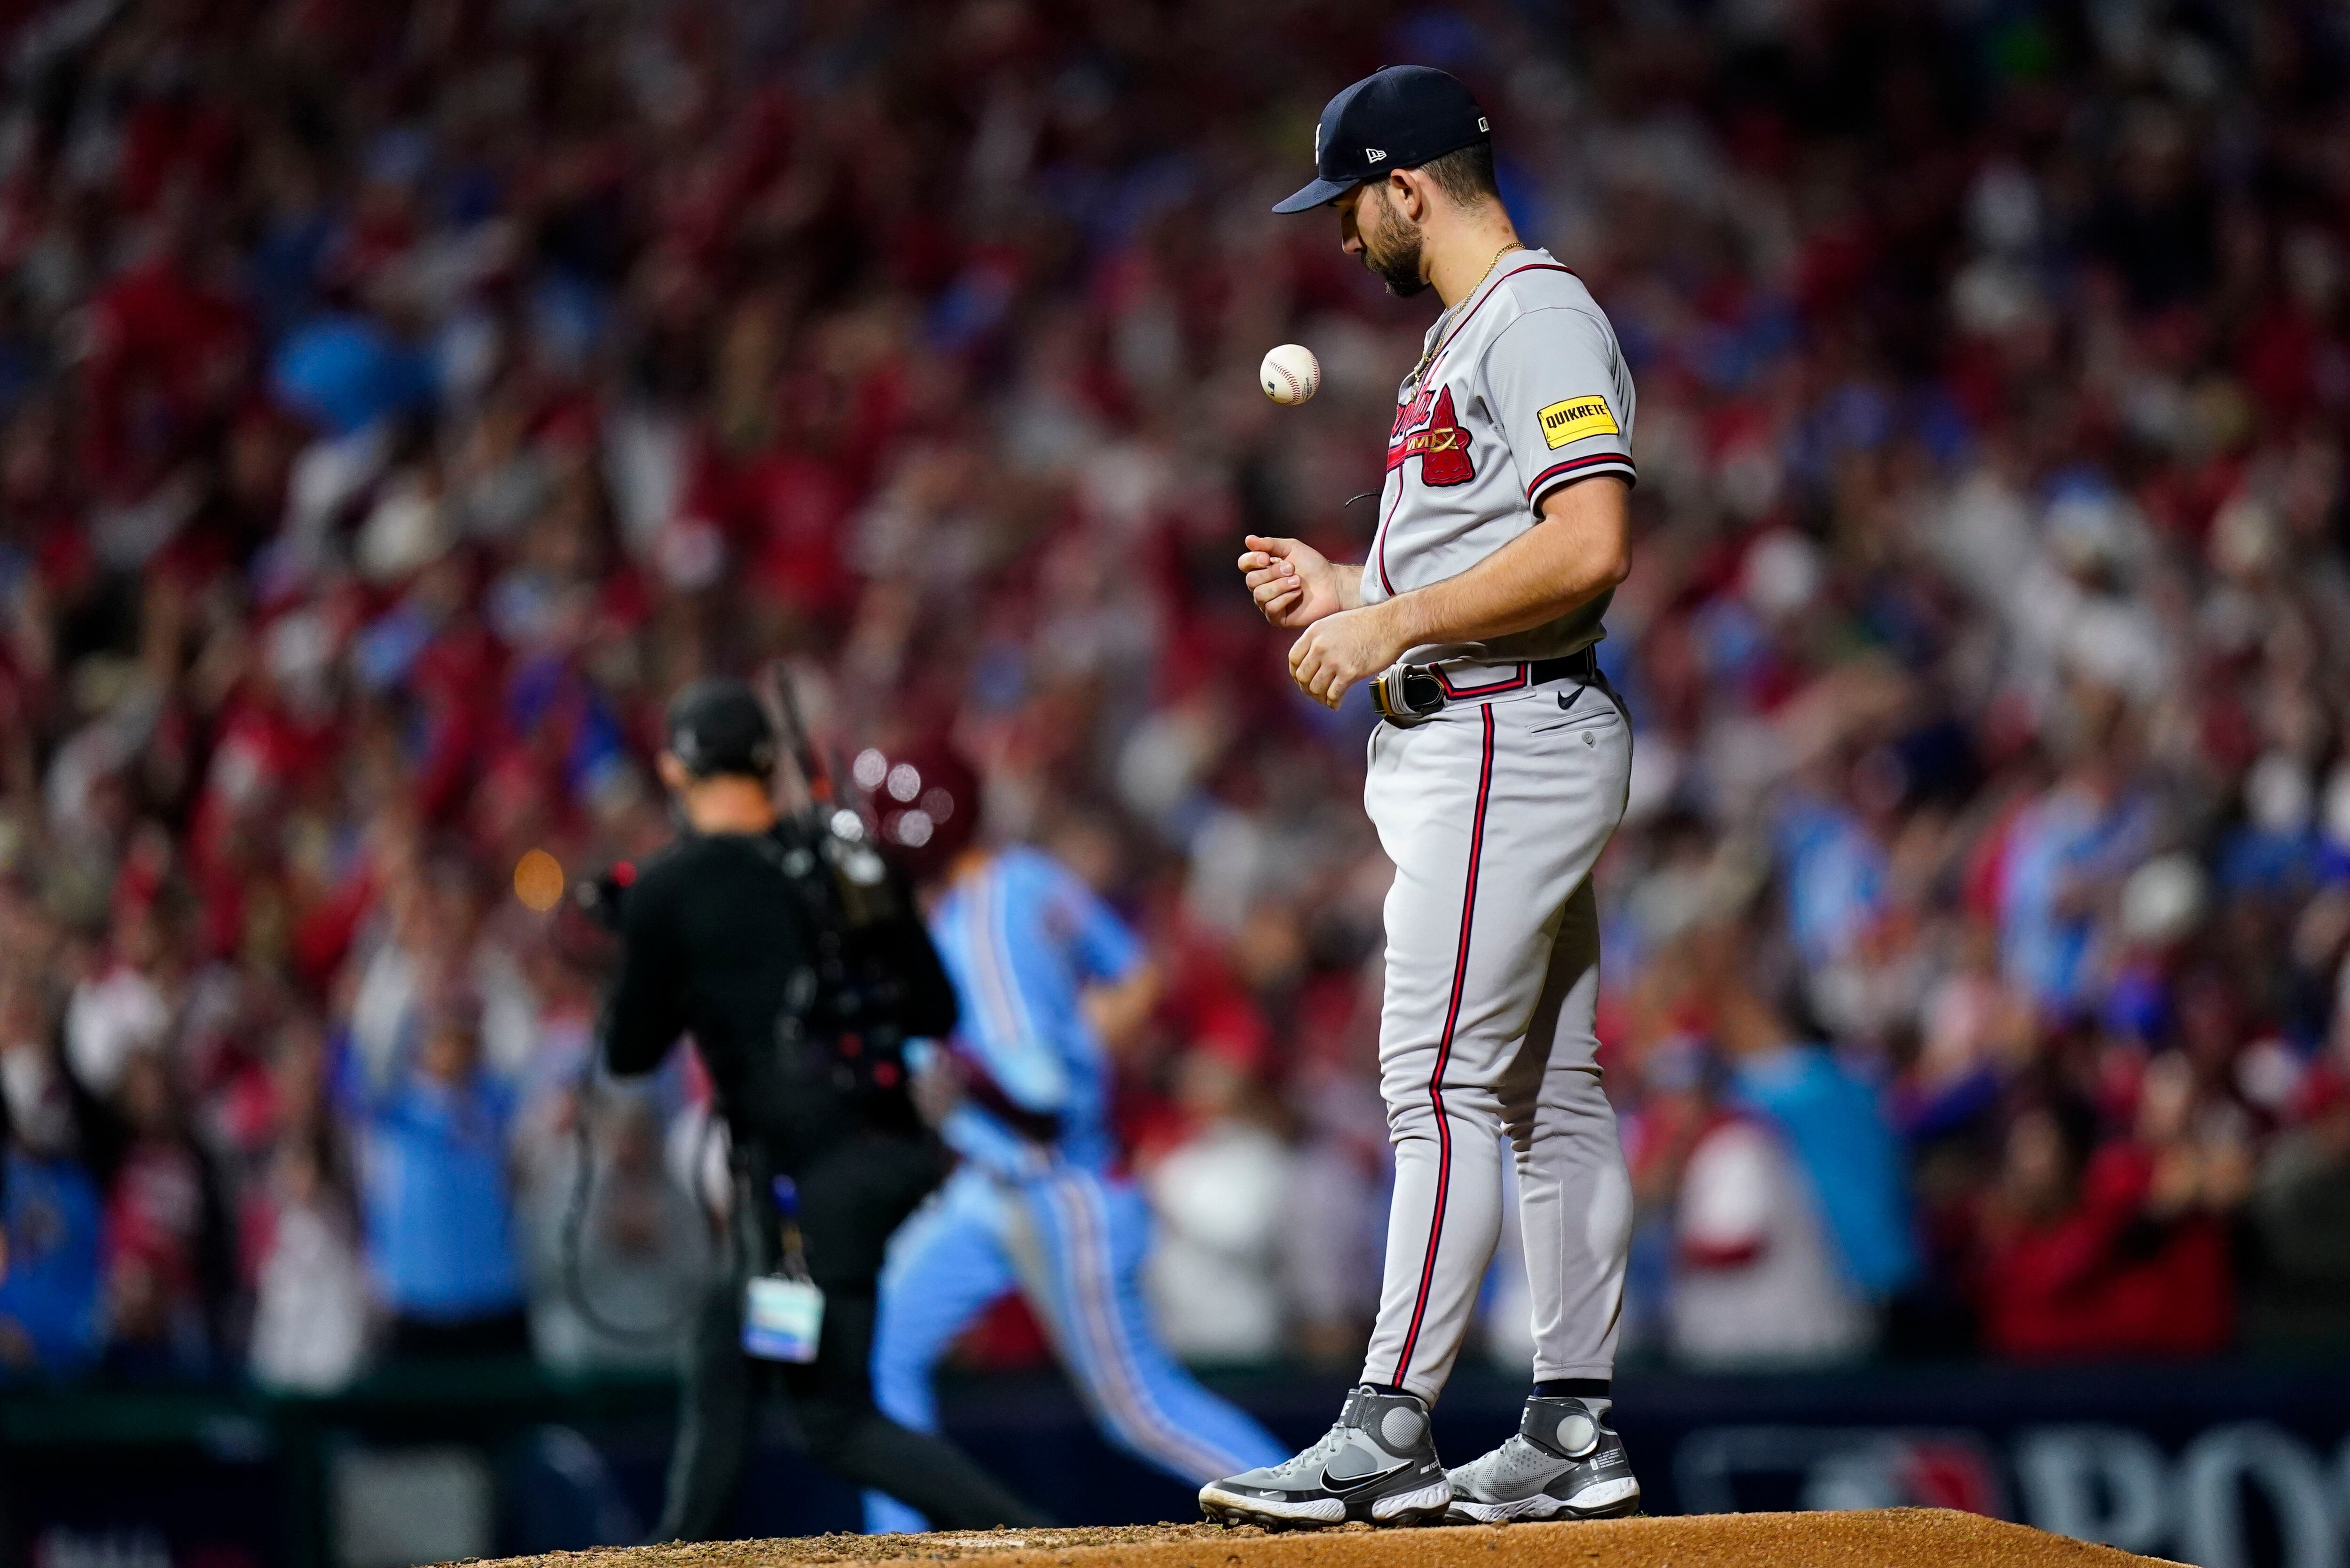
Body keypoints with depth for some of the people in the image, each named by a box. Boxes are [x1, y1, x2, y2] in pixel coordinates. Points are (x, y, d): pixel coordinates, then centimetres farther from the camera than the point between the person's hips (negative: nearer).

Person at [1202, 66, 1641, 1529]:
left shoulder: (1540, 317, -13)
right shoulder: (1468, 332, 20)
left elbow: (1588, 548, -24)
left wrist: (1393, 627, -20)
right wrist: (1349, 589, 13)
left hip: (1512, 737, -11)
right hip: (1469, 740, 11)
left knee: (1440, 1082, -13)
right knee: (1549, 1089, 10)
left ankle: (1389, 1430, -15)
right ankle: (1576, 1429, 11)